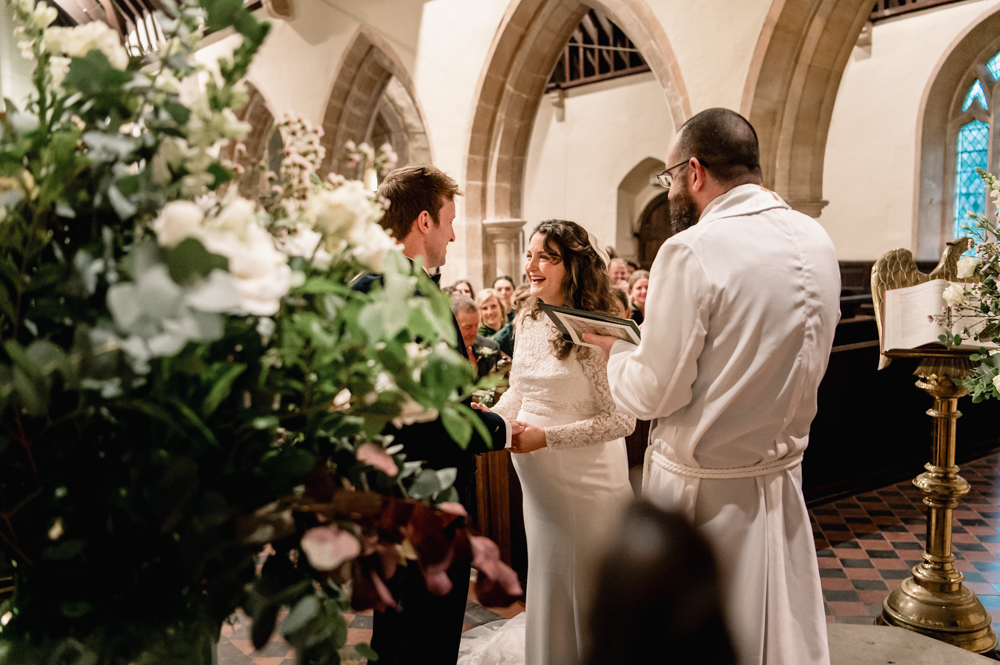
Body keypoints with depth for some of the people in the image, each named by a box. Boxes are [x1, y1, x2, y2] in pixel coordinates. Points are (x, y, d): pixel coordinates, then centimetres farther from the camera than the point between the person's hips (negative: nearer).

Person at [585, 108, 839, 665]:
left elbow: (656, 392, -19)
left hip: (707, 490, -7)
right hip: (784, 478, 7)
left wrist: (616, 351, 1)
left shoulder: (692, 252, -21)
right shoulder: (816, 240, 2)